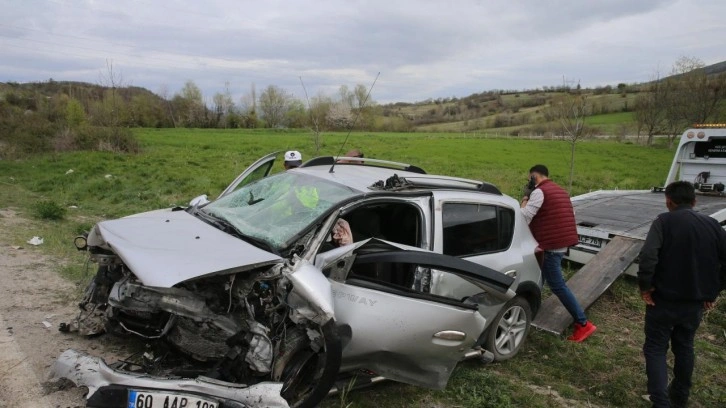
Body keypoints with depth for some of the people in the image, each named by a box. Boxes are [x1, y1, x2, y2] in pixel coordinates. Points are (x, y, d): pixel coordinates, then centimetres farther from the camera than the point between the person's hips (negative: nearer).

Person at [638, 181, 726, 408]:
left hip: (664, 299, -5)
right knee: (684, 347, 22)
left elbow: (648, 256, -27)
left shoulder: (664, 221, -12)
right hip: (696, 302, 5)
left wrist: (645, 285, -16)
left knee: (655, 348, 6)